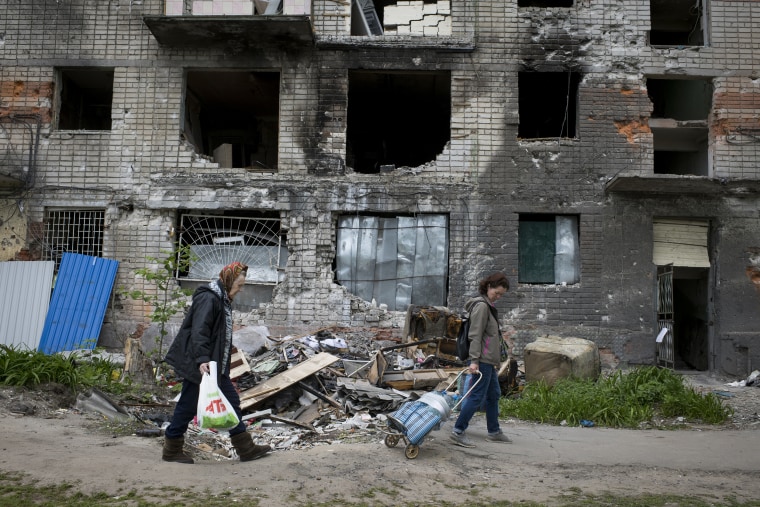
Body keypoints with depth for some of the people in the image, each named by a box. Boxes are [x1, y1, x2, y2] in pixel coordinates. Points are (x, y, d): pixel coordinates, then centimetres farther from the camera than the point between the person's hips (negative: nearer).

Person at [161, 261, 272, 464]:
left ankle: (246, 448, 16)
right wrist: (202, 359, -35)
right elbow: (199, 332, -27)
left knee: (231, 401, 10)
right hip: (199, 365, -10)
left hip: (217, 365, 10)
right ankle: (171, 450, 19)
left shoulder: (223, 300, 14)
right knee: (189, 405, 2)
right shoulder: (208, 298, -18)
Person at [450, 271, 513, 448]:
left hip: (489, 361, 10)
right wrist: (474, 360, -24)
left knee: (494, 395, 17)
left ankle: (494, 432, 28)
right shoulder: (481, 305, -13)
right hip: (482, 360, -10)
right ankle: (458, 432, -2)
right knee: (477, 397, -8)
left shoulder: (488, 306, 17)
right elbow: (475, 335, -19)